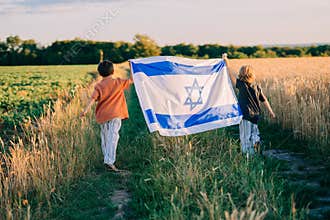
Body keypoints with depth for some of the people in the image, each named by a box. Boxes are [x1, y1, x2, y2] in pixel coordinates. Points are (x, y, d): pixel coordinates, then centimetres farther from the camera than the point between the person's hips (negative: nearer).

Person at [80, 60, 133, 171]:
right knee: (113, 137, -10)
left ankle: (107, 159, 25)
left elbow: (93, 98, -14)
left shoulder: (99, 86, 0)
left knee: (105, 138, 16)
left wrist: (86, 110, -21)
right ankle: (109, 161, -22)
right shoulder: (118, 83, 0)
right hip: (115, 115, -2)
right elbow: (131, 80, 11)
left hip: (102, 116, 2)